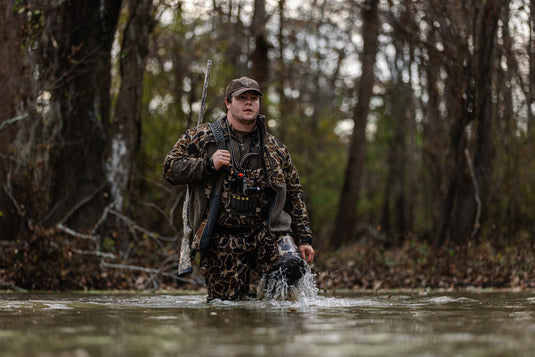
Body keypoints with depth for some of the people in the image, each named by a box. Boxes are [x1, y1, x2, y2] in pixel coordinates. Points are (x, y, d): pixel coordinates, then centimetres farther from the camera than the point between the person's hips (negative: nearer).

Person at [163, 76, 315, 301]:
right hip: (223, 239, -1)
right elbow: (171, 168, 3)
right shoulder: (201, 137, 8)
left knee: (292, 266, -28)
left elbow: (294, 195, 18)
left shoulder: (275, 148, 15)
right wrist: (208, 164, -12)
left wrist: (304, 239, 12)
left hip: (267, 231, 1)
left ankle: (269, 295, 1)